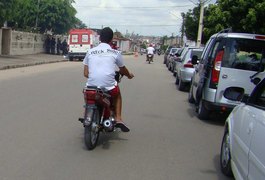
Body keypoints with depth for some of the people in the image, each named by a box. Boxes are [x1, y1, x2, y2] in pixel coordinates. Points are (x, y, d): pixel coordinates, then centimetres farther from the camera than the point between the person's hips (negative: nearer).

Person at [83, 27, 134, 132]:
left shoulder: (90, 52, 9)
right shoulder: (115, 53, 4)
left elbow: (85, 73, 9)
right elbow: (123, 70, 20)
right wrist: (129, 75, 43)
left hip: (91, 85, 2)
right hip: (109, 86, -2)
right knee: (117, 95, 32)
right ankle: (118, 119, 19)